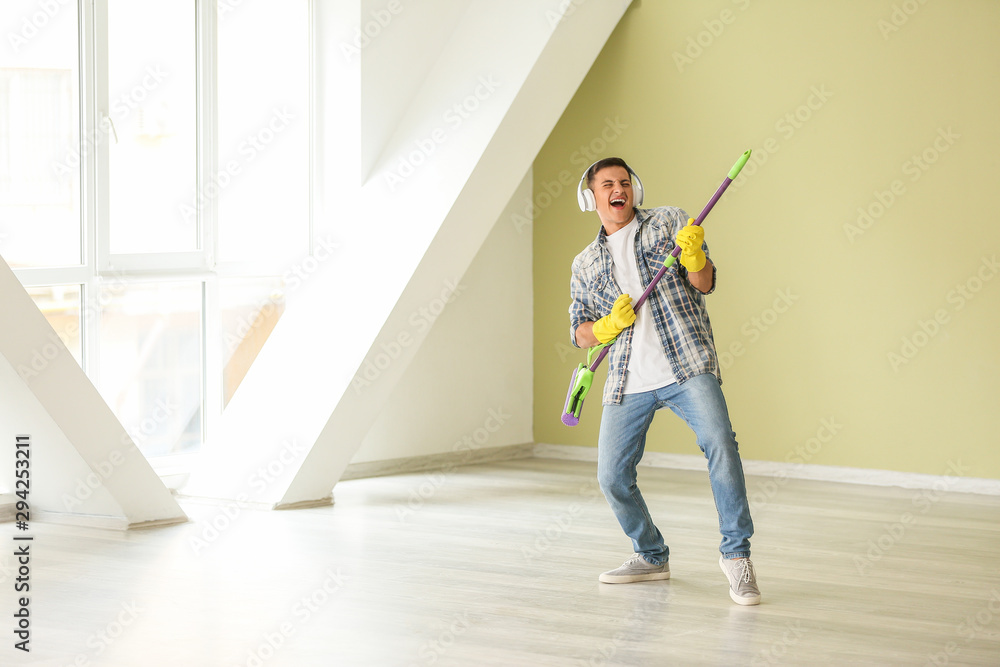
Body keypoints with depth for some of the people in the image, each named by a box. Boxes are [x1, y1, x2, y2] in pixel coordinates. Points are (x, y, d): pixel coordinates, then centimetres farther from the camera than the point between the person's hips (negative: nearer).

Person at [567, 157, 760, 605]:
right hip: (628, 382, 4)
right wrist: (608, 326, -6)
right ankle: (651, 556, 22)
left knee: (720, 446, -25)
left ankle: (736, 556, -14)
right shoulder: (585, 264, 18)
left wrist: (693, 256, -21)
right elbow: (579, 332, 15)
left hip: (687, 366, -3)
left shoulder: (669, 222, 11)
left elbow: (704, 285, 1)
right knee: (612, 476, -2)